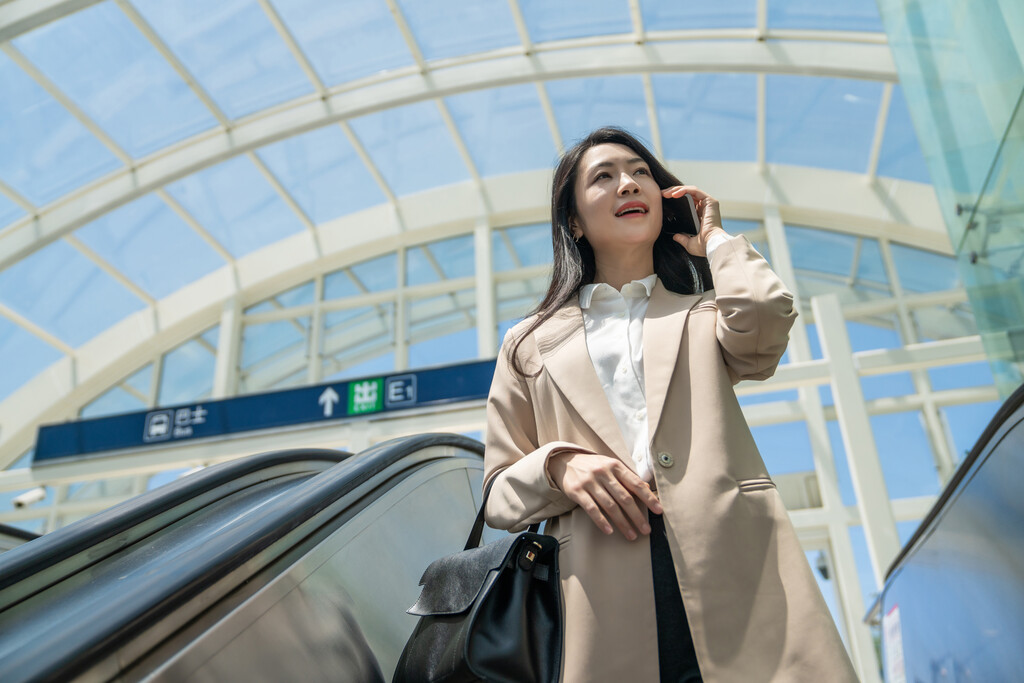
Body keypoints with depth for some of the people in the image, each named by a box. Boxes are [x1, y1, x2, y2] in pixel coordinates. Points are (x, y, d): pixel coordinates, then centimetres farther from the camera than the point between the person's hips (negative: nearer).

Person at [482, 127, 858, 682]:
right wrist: (558, 464, -9)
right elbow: (499, 494, 13)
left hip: (732, 568, 1)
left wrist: (713, 238, 12)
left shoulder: (707, 313, 20)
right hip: (607, 602, 0)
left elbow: (766, 315, -6)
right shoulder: (530, 345, 17)